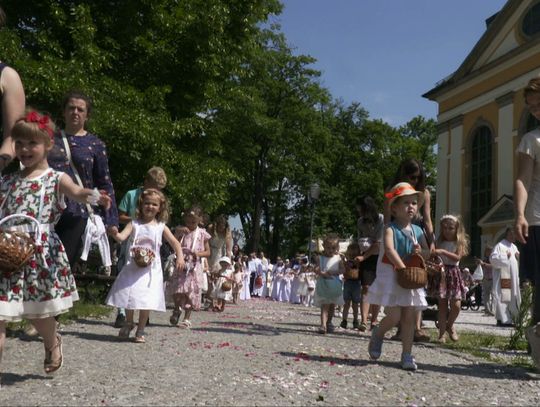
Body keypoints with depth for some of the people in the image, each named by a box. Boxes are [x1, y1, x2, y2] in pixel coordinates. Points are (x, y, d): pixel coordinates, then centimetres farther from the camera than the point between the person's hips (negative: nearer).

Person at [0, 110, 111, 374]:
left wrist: (93, 196, -42)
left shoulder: (56, 179, -1)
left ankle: (52, 343, 37)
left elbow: (77, 193, -21)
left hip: (41, 253, -3)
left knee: (38, 309, 9)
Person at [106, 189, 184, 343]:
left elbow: (174, 242, 2)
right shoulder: (134, 223, 1)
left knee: (147, 300, -2)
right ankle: (128, 324, 33)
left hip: (151, 269, 0)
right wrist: (115, 234, -34)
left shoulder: (161, 227, 3)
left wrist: (180, 256, -14)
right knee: (130, 296, 6)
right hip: (133, 267, 0)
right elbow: (122, 237, -12)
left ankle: (140, 331, 16)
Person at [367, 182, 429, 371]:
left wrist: (420, 252, -11)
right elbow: (389, 250, -24)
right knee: (394, 316, -10)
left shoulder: (417, 231, 9)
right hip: (391, 274, -5)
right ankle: (377, 335, 21)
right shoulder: (391, 229, -9)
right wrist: (403, 269, -32)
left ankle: (407, 355, 12)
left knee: (410, 317, 3)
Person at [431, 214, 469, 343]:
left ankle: (450, 325, 19)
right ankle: (442, 333, 7)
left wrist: (443, 252, -22)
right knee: (442, 304, 0)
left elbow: (457, 257, -13)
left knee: (456, 305, -9)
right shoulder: (439, 242, 7)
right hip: (441, 273, 1)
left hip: (454, 273, -1)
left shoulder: (459, 243, 2)